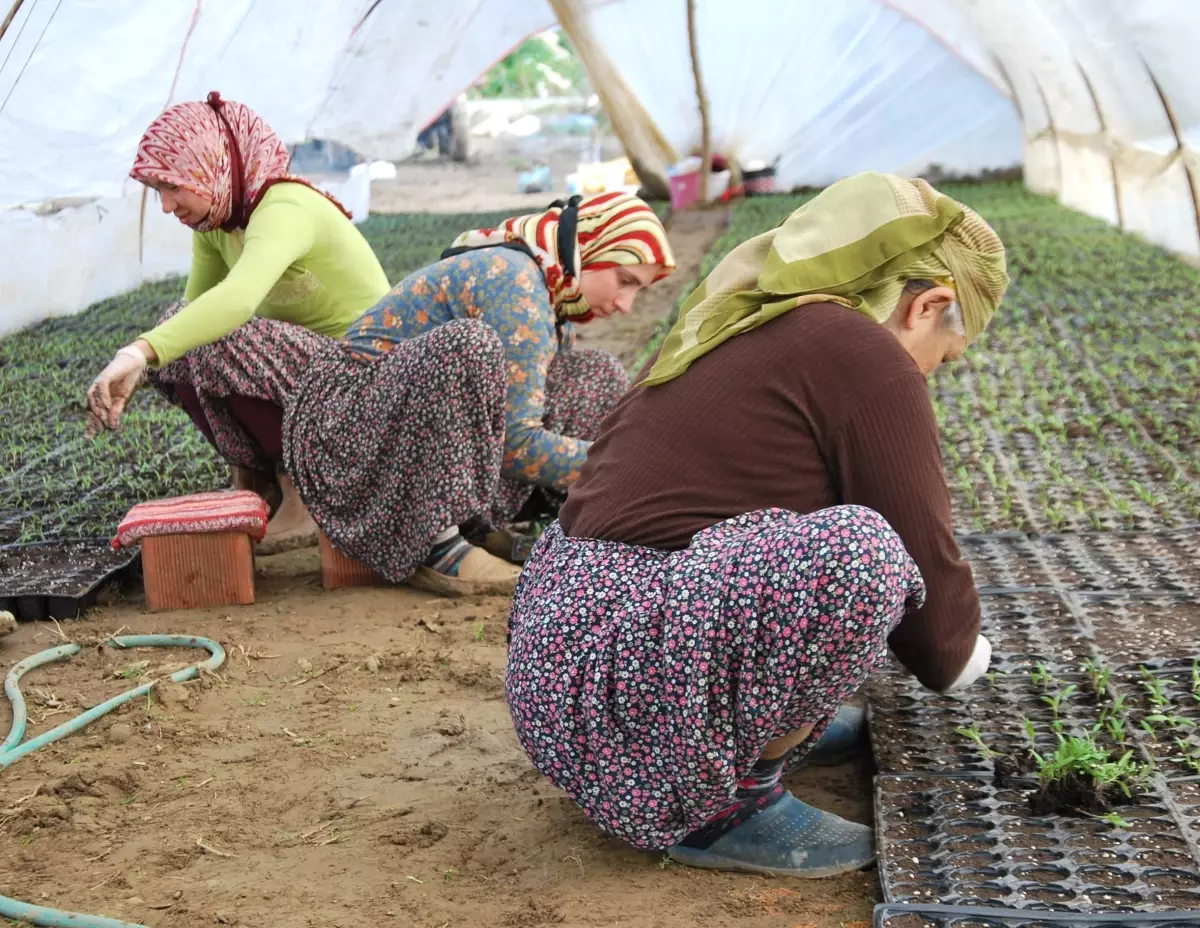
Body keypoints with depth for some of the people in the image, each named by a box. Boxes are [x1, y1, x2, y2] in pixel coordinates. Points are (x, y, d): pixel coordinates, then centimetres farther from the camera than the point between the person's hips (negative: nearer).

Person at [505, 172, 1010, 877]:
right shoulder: (863, 356, -10)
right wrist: (959, 661, 17)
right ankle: (725, 802, -10)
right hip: (616, 692, -10)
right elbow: (925, 564, -7)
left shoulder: (742, 326, 18)